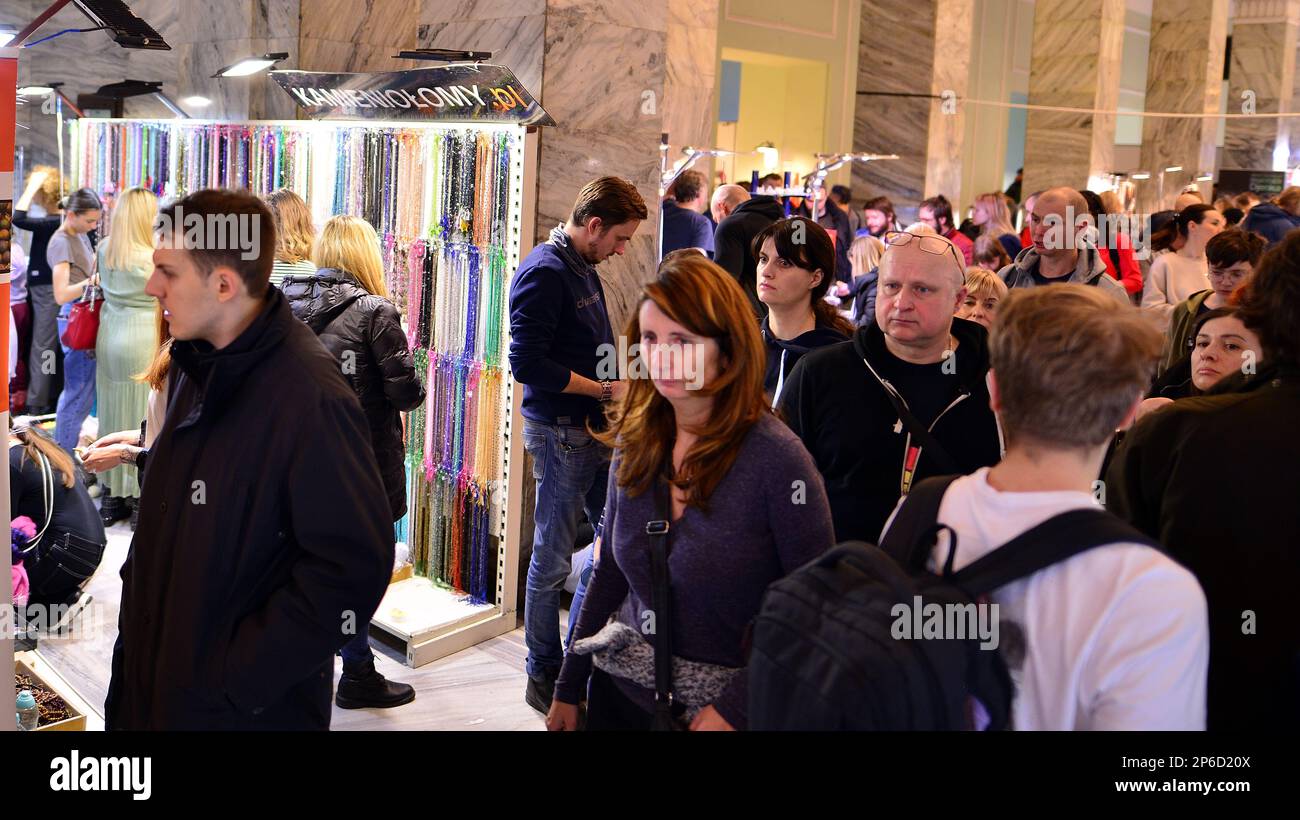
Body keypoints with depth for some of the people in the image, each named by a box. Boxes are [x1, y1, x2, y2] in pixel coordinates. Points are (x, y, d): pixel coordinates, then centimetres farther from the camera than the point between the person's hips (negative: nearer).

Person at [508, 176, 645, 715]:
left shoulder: (583, 268, 13)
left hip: (593, 428, 9)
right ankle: (544, 679, 15)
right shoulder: (544, 273, -17)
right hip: (560, 432, -9)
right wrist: (605, 390, -16)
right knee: (553, 558, 2)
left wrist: (616, 391, 5)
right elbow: (527, 364, -23)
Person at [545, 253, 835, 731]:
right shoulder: (635, 445, -2)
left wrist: (737, 708, -19)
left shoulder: (776, 458, -19)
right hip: (622, 691, 5)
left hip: (723, 699, -5)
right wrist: (568, 689, 10)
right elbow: (610, 572, 8)